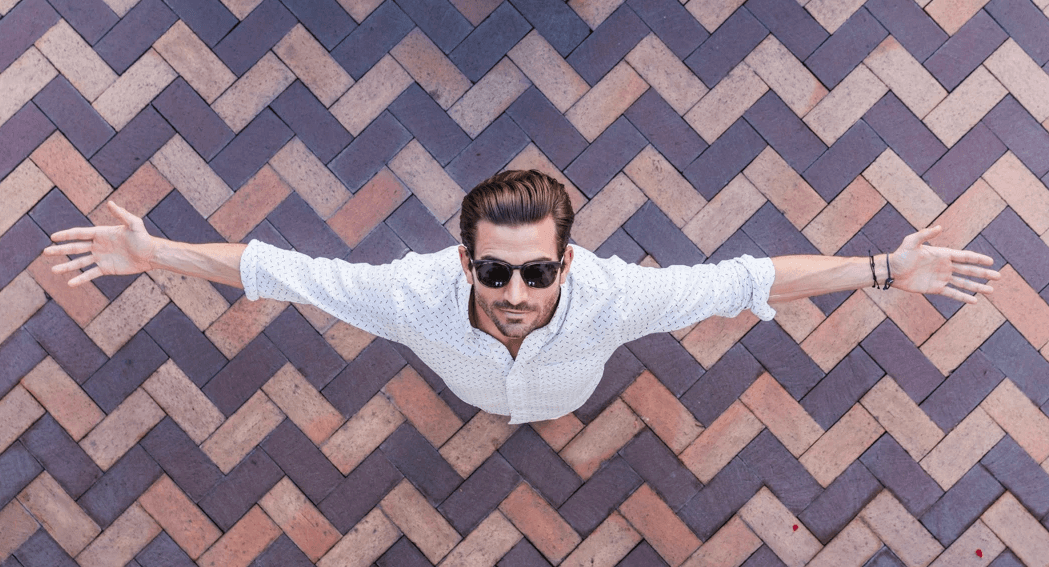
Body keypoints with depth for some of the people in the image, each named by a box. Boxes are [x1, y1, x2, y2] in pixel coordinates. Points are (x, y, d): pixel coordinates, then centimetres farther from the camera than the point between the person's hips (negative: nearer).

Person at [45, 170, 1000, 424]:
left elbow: (742, 279, -42)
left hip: (571, 399, 0)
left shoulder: (610, 294, -51)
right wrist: (150, 255, -41)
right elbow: (279, 268, -40)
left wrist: (886, 270, -43)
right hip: (471, 398, 0)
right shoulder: (418, 292, -50)